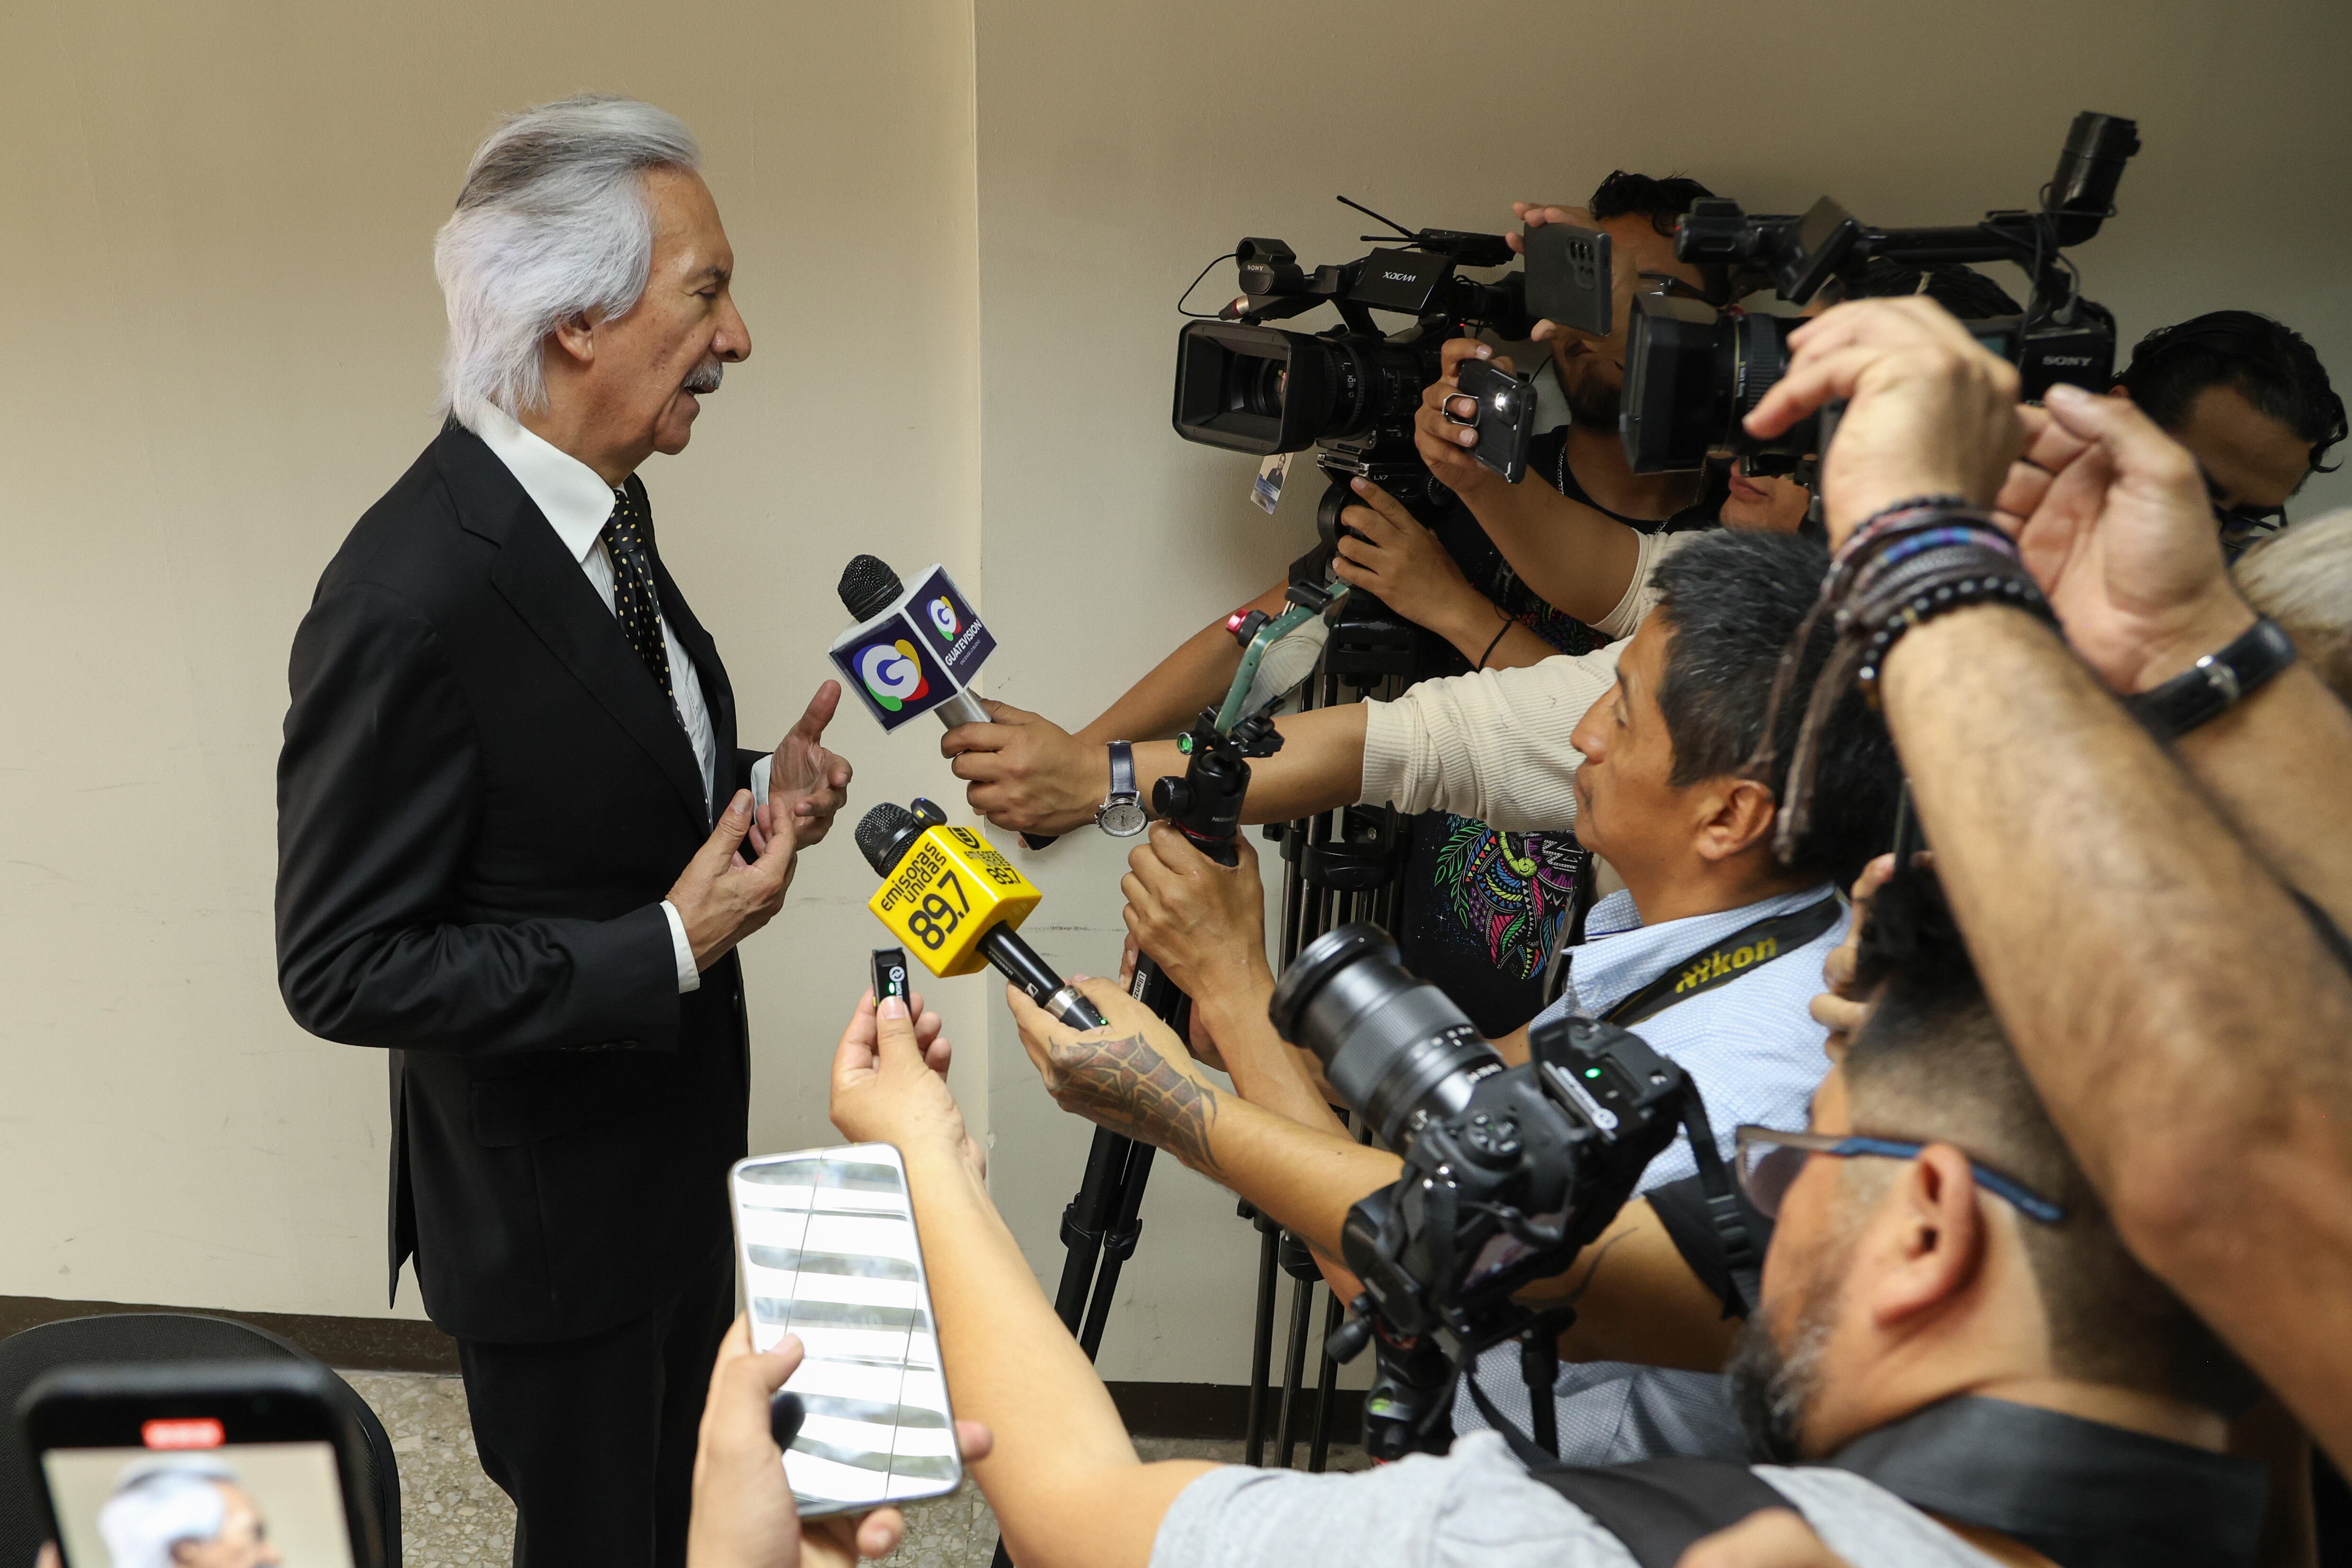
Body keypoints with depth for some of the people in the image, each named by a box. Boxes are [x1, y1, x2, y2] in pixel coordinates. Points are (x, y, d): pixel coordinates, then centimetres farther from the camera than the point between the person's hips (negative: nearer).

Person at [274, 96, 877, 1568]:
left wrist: (751, 790, -6)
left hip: (677, 1145, 8)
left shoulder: (598, 507, -2)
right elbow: (344, 968, -24)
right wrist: (666, 946, -26)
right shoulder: (407, 604, -30)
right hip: (551, 1211, -8)